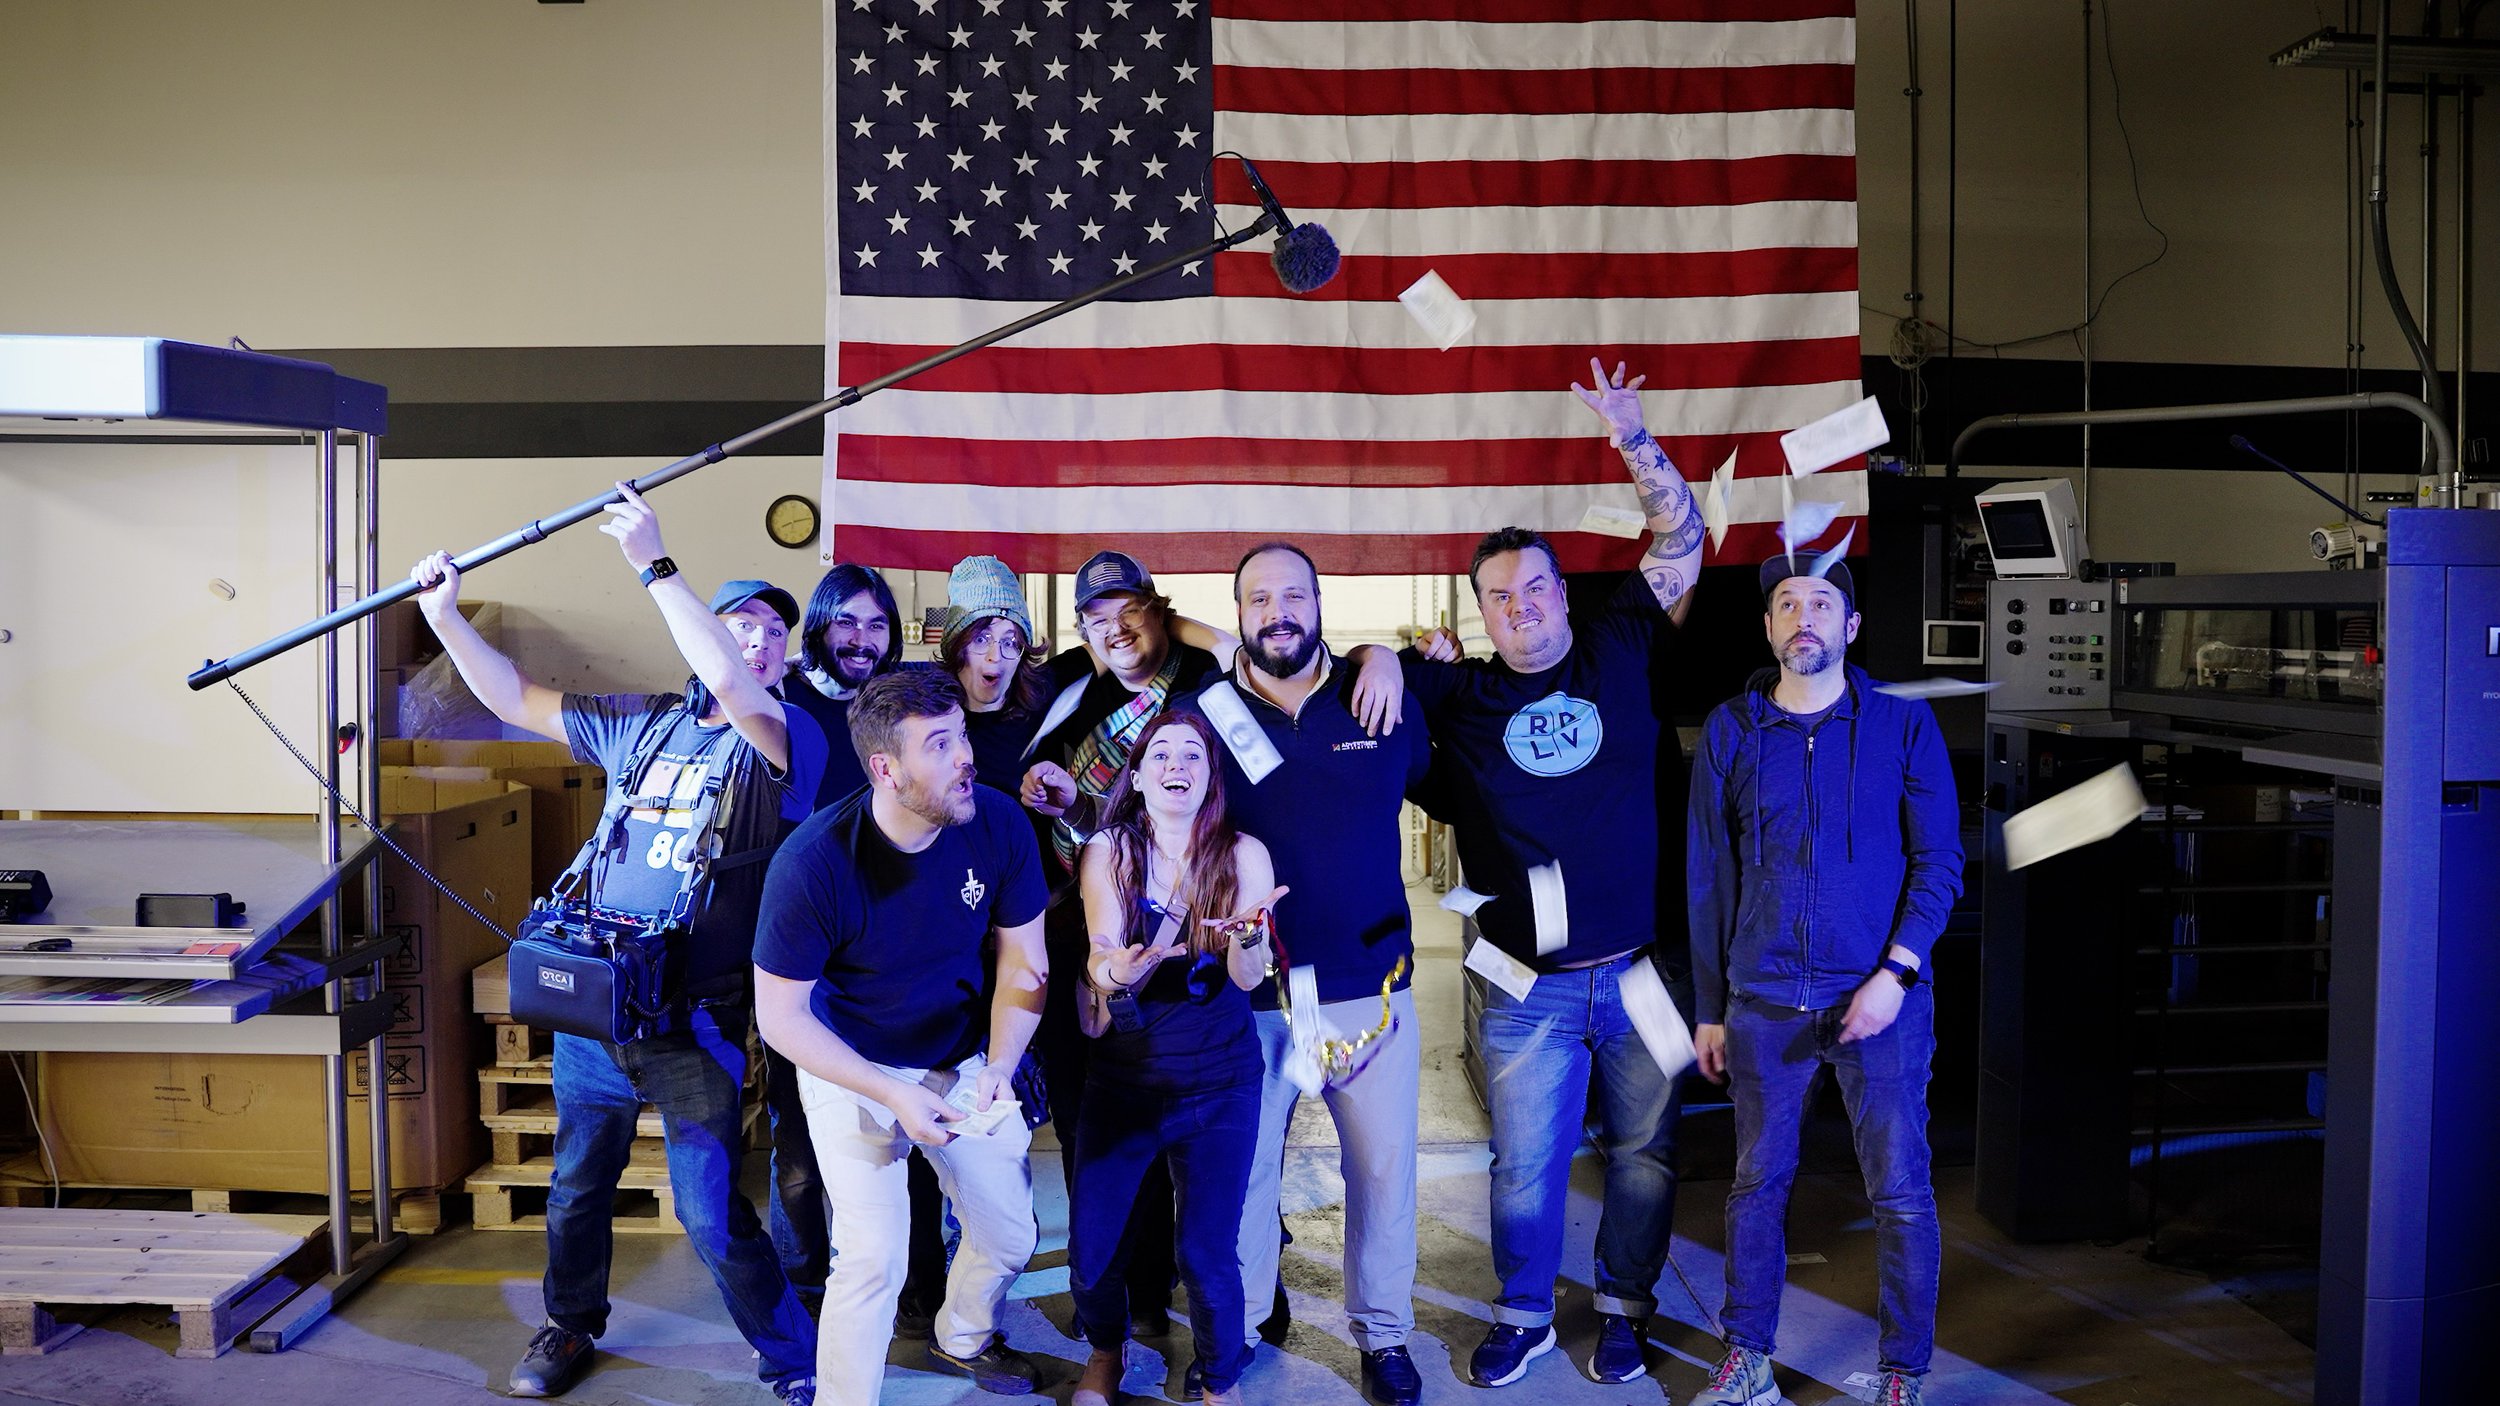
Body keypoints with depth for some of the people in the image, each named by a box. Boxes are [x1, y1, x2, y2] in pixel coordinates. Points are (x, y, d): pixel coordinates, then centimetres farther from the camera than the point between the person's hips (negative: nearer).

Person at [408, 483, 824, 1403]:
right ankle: (571, 1325, 46)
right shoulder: (643, 724, 8)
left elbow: (732, 688, -29)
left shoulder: (788, 739, -8)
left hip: (695, 1024, -5)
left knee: (713, 1215, -2)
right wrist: (446, 616, 4)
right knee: (578, 1184, 21)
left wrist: (653, 564, -28)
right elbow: (516, 700, 15)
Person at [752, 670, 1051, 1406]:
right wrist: (893, 1095, -27)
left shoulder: (1000, 825, -19)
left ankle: (963, 1338, 47)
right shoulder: (813, 862, -28)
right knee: (874, 1258, -12)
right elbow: (780, 1016, -20)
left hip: (966, 1063, 4)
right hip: (852, 1071, -4)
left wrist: (1000, 1066, -21)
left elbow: (1021, 959, -6)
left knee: (1010, 1236, 14)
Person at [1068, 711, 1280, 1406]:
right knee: (1090, 1244, 3)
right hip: (1122, 1081, 1)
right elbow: (1101, 959, -14)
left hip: (1219, 1090, -1)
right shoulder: (1108, 851, -4)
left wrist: (1247, 933, -36)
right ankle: (1106, 1350, 35)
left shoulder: (1243, 855, -5)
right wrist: (1117, 970, -38)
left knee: (1207, 1254, 2)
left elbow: (1249, 976, -14)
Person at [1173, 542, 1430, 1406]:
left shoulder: (1384, 702, 0)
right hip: (1250, 995, -1)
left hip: (1372, 988, 1)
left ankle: (1383, 1335, 30)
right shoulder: (1203, 714, -3)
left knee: (1384, 1169, 11)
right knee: (1242, 1170, 11)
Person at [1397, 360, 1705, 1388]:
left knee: (1644, 1152, 14)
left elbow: (1681, 538, 2)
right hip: (1529, 985, 0)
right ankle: (1524, 1317, 30)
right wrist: (1391, 653, -13)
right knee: (1525, 1166, 9)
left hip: (1645, 967, 1)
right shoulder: (1460, 695, 0)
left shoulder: (1621, 652, 1)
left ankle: (1623, 1310, 33)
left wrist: (1634, 442, -10)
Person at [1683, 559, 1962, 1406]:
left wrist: (1896, 972, -14)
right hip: (1763, 1003, 2)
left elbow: (1939, 860, -1)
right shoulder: (1730, 731, 5)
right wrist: (1709, 1008, 7)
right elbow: (1708, 875, 8)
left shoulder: (1903, 725, 0)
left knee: (1901, 1192, 4)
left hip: (1880, 998, -2)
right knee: (1757, 1184, 11)